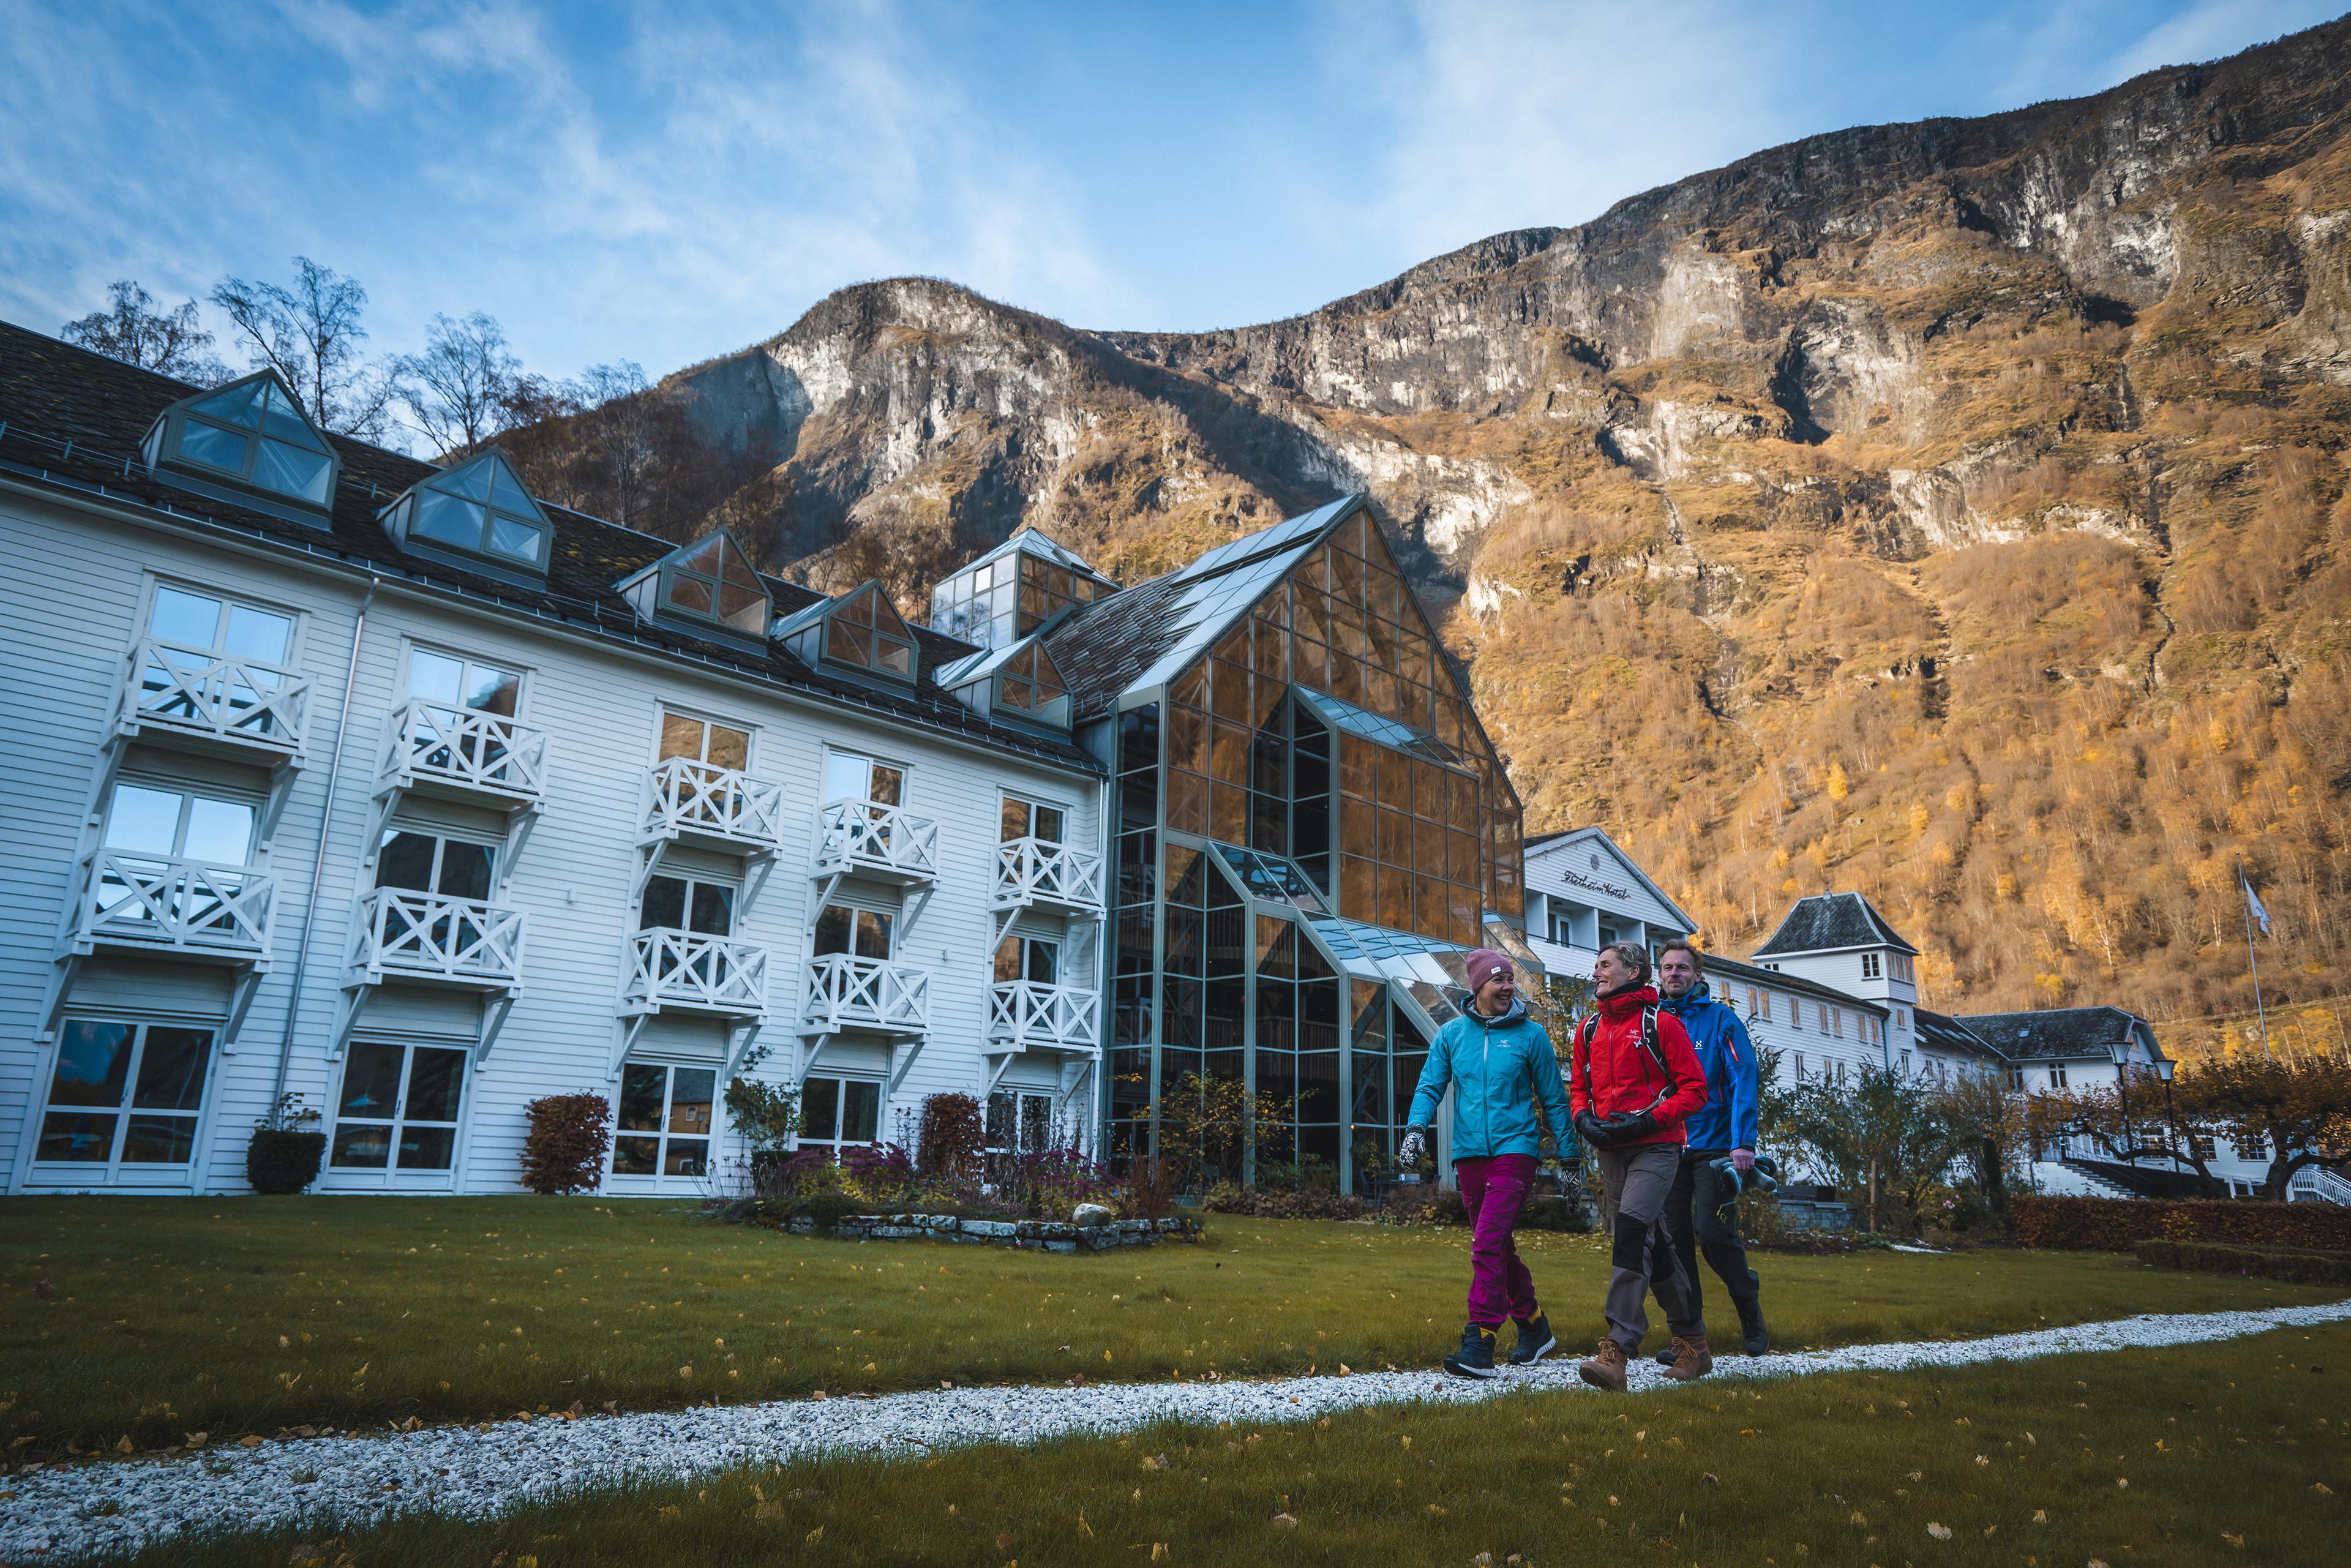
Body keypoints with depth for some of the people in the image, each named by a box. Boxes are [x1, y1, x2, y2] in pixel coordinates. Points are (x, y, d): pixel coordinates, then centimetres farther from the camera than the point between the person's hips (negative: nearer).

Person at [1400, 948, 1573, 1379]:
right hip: (1469, 1154, 4)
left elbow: (1554, 1099, 6)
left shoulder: (1530, 1035, 1)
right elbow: (1430, 1087, 6)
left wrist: (1568, 1154, 5)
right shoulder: (1452, 1034, 7)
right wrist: (1416, 1126, -12)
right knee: (1499, 1247, 13)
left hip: (1515, 1149, -4)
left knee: (1488, 1243, -16)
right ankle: (1534, 1328, 31)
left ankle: (1479, 1346, -15)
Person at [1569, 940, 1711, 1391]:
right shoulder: (1588, 1030, 12)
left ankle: (1616, 1352, -26)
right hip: (1611, 1151, 7)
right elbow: (1579, 1087, 20)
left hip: (1656, 1147, -7)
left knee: (1631, 1229, -22)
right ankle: (1694, 1345, 29)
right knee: (1653, 1247, 13)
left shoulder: (1660, 1024, -5)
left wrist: (1647, 1121, -17)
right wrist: (1584, 1119, -2)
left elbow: (1694, 1088, -7)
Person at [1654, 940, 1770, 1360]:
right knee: (1675, 1239, 3)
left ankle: (1751, 1312, 14)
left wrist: (1743, 1142, -17)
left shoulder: (1721, 1019, 0)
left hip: (1713, 1146, -3)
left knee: (1713, 1232, -11)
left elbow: (1743, 1082, -7)